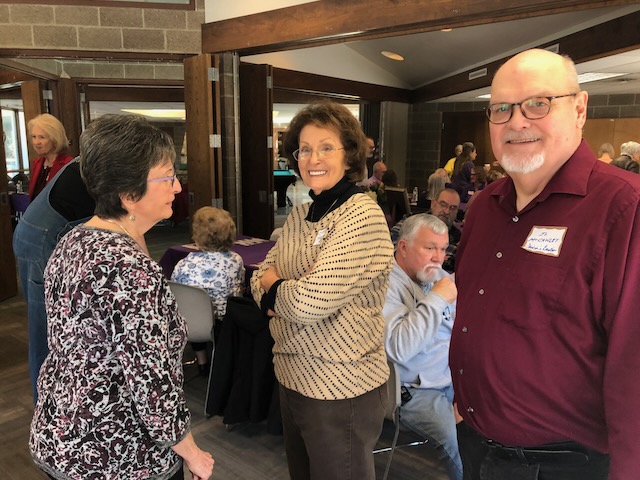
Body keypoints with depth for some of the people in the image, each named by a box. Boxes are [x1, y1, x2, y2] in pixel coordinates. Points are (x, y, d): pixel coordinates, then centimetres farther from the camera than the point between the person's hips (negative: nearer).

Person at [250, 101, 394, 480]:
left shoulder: (363, 217, -20)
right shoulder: (301, 215, 6)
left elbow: (310, 303, -26)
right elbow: (261, 277, 8)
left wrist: (273, 286, -7)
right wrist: (285, 294, -13)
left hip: (341, 388, -7)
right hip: (292, 377, 8)